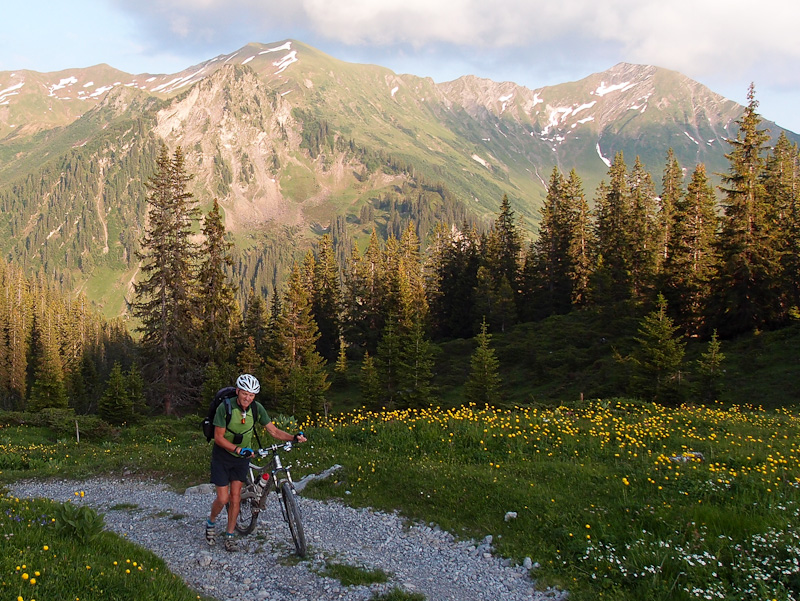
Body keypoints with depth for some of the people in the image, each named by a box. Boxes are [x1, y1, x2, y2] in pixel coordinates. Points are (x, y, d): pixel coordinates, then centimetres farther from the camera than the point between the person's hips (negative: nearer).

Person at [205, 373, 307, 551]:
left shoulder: (257, 408, -12)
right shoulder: (225, 407, -23)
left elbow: (273, 431, -8)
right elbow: (218, 437, -20)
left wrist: (294, 437, -24)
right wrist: (238, 449, -32)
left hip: (242, 457, 3)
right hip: (222, 456, -3)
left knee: (235, 497, 2)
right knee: (223, 498, -4)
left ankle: (230, 535, 16)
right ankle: (211, 522, 25)